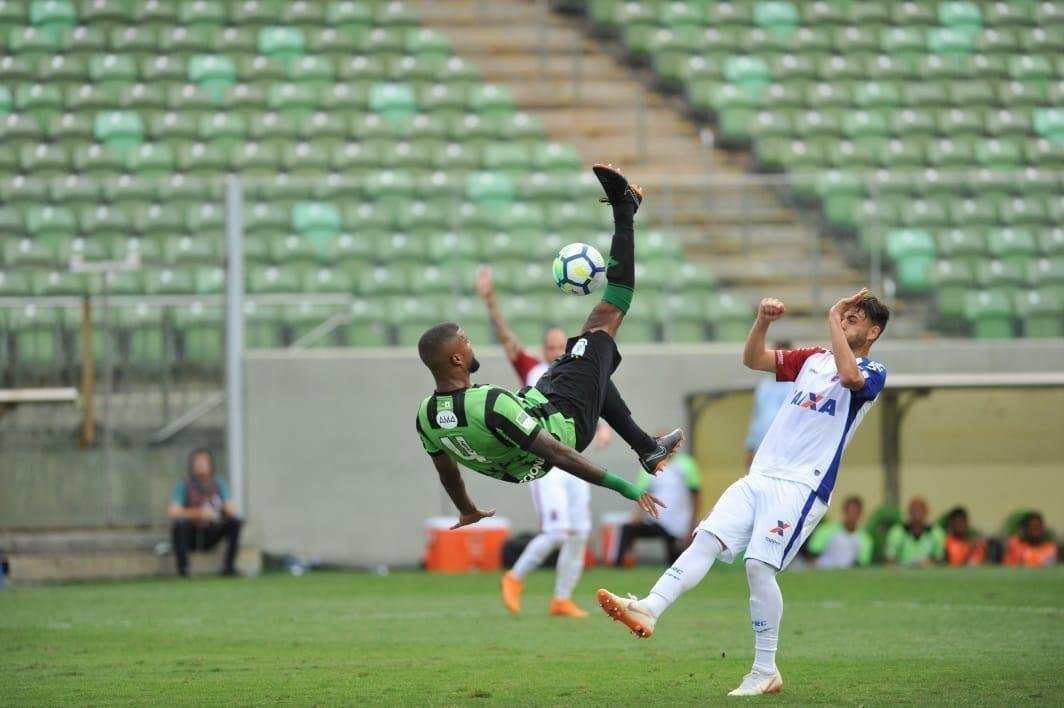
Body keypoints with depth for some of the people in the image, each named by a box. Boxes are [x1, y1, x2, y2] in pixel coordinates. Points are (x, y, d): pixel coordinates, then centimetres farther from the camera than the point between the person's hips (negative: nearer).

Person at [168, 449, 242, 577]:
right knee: (178, 523, -34)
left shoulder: (218, 484, 1)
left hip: (210, 537, 3)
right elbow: (172, 512, -24)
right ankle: (182, 567, -23)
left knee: (235, 522, -19)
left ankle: (229, 566, -17)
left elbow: (230, 509, -4)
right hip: (190, 536, -3)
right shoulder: (183, 485, -11)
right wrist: (199, 513, -36)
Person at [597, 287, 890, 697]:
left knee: (759, 564, -17)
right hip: (760, 476, 7)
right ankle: (649, 611, -25)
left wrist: (833, 320, -17)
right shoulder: (814, 358, 20)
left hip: (802, 486, -7)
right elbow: (753, 359, 15)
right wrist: (763, 322, -3)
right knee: (707, 539, -11)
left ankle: (766, 673, -9)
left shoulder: (872, 373, 0)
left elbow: (849, 376, -25)